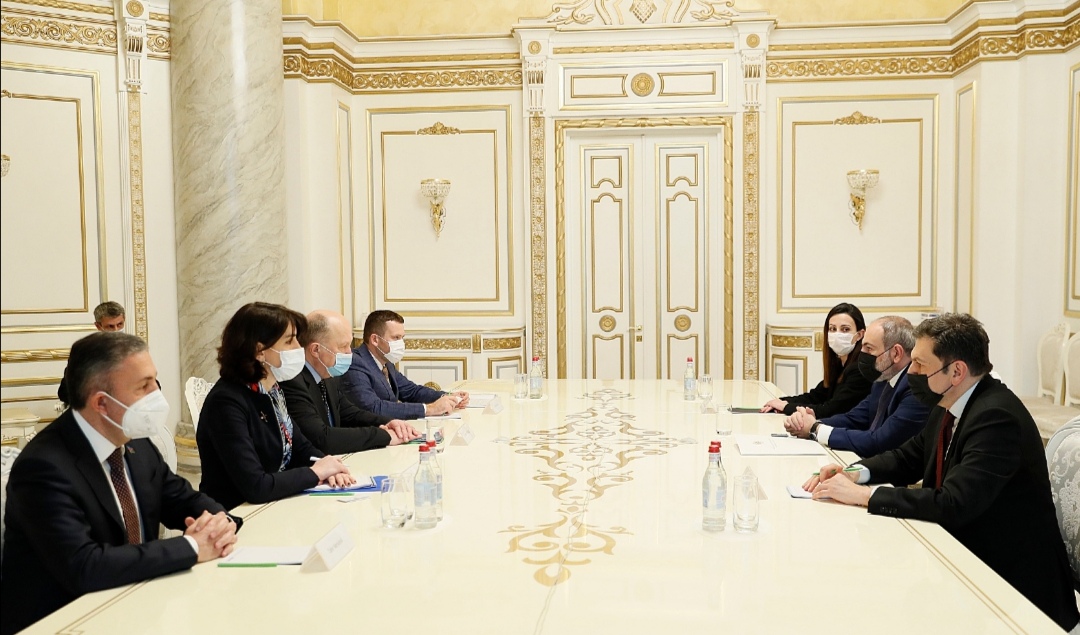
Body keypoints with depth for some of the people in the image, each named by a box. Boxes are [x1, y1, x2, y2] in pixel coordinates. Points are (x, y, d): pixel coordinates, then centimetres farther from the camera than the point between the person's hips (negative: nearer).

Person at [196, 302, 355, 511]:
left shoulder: (272, 391, 2)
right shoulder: (226, 402, -22)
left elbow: (301, 447, 12)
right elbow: (255, 486, -29)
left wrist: (327, 467, -9)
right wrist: (315, 472, -16)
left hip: (275, 508, 7)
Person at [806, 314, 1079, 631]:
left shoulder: (997, 417, -25)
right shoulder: (950, 406, 2)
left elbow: (952, 505, -32)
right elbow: (909, 456, 13)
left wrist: (862, 495, -27)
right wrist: (856, 474, -7)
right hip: (963, 552, 7)